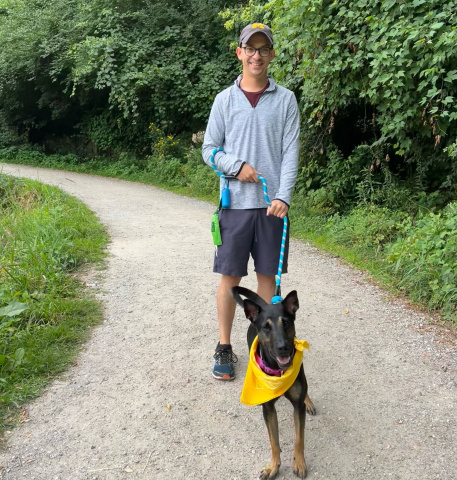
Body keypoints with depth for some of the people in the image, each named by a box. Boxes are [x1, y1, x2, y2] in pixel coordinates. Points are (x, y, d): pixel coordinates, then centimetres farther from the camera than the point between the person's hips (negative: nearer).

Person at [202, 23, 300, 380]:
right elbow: (209, 149, 8)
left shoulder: (285, 99, 5)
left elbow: (290, 152, -1)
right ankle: (225, 348, 17)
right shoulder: (225, 99, 7)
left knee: (268, 274, 7)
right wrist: (237, 166, -11)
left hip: (272, 203, 0)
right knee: (230, 276, 4)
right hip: (236, 202, 0)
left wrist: (283, 196, -13)